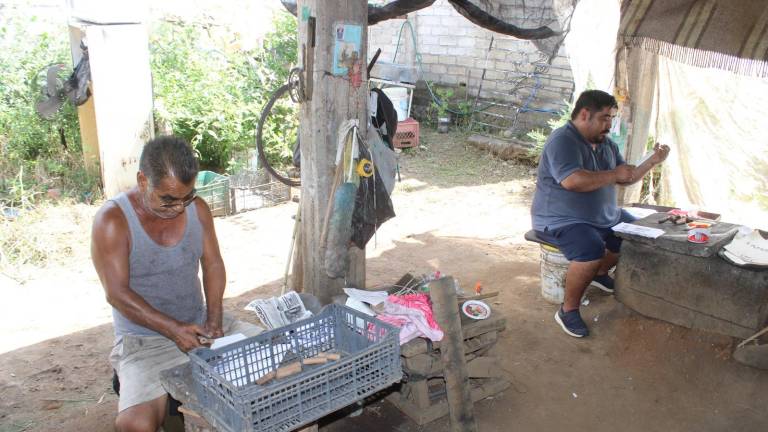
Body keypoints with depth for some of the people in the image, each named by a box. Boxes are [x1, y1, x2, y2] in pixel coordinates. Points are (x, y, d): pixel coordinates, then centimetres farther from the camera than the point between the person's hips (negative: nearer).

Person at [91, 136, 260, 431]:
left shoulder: (197, 208, -1)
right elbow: (117, 294, -17)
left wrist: (214, 320, -11)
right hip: (144, 339, -4)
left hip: (200, 325, 5)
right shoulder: (112, 220, -15)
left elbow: (213, 265, 4)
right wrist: (172, 328, -25)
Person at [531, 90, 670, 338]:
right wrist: (614, 174, -23)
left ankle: (600, 273, 33)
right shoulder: (562, 141, -18)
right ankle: (568, 311, -16)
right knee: (592, 249, -34)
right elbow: (573, 181, -33)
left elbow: (626, 178, 19)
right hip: (561, 221, -9)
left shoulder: (606, 144, 10)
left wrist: (653, 161, 4)